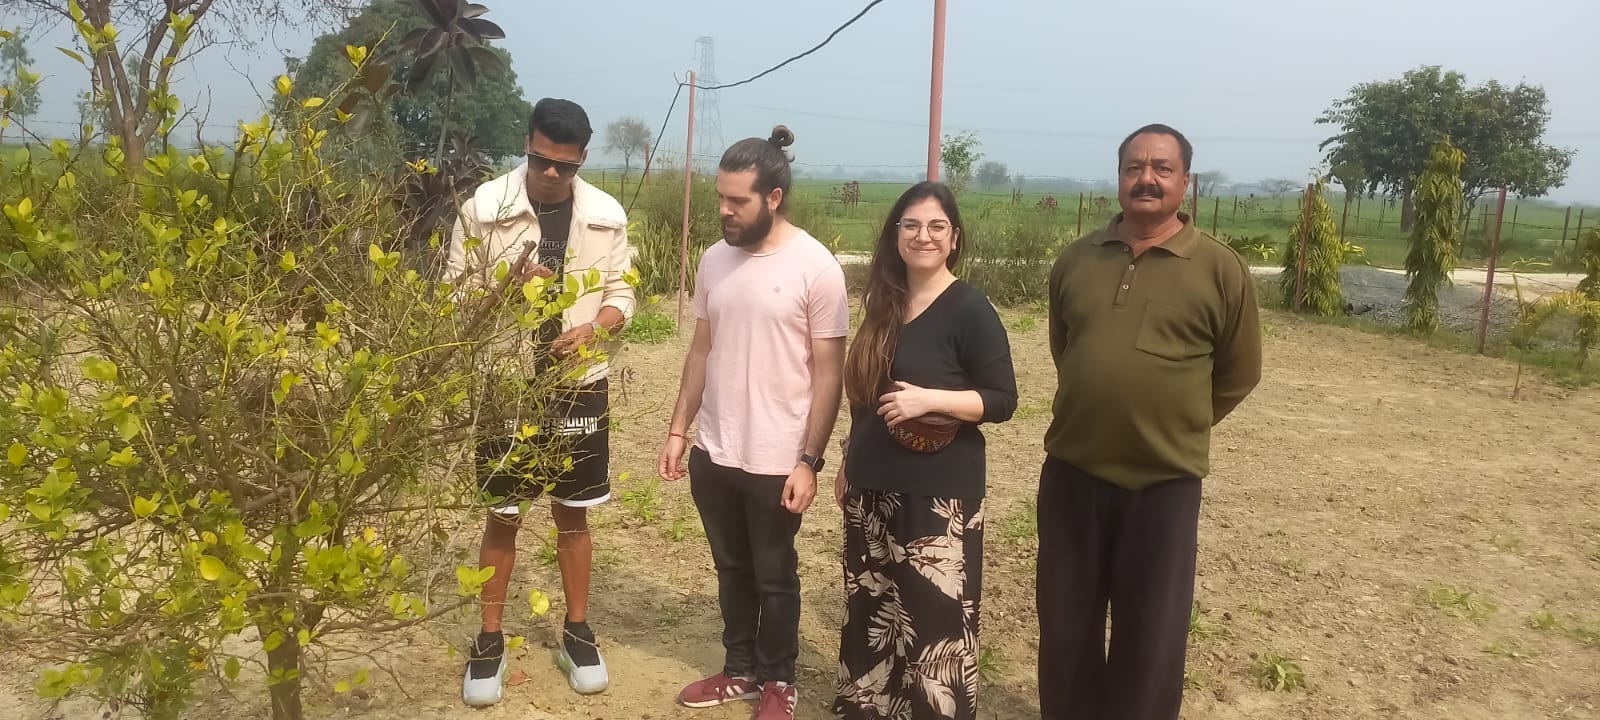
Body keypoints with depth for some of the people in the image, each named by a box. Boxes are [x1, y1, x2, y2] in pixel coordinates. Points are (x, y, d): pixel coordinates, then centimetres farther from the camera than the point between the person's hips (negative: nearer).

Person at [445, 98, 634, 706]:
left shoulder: (606, 215, -1)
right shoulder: (484, 206, -7)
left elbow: (622, 293, 3)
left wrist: (592, 330, -17)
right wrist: (510, 288, -23)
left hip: (579, 383, 2)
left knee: (572, 512, 13)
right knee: (503, 515, 8)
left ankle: (577, 632, 28)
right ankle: (490, 639, 24)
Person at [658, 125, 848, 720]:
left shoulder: (816, 267, -14)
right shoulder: (715, 259, 2)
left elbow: (828, 373, -12)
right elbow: (701, 351, 10)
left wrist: (808, 461, -15)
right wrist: (678, 430, 9)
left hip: (776, 462, -5)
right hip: (713, 453, 5)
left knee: (774, 577, 12)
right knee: (732, 570, 19)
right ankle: (740, 670, 38)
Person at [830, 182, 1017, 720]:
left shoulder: (970, 309, -10)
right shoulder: (884, 305, 8)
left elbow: (1003, 401, -11)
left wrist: (930, 398, -23)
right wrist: (847, 465, 17)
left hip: (938, 494, -6)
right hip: (873, 488, 6)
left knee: (935, 616, -2)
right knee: (872, 610, 15)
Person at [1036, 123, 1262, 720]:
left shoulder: (1220, 269, -7)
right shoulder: (1076, 260, 3)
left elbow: (1239, 372, 1)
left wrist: (1178, 424, 7)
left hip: (1164, 480, -3)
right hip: (1072, 471, 3)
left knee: (1150, 636, 10)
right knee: (1065, 621, 16)